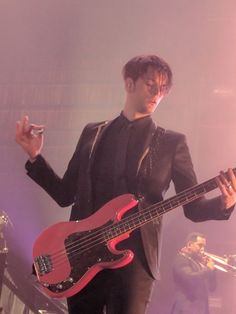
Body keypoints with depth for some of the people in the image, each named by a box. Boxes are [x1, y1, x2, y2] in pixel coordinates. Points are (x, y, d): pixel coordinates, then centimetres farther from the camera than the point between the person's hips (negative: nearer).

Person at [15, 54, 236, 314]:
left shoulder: (171, 143, 6)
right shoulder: (93, 133, 13)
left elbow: (193, 207, 2)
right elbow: (65, 194, 14)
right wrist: (35, 156, 4)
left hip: (134, 259, -3)